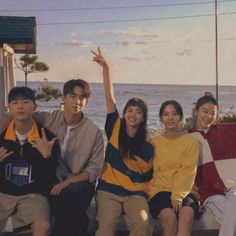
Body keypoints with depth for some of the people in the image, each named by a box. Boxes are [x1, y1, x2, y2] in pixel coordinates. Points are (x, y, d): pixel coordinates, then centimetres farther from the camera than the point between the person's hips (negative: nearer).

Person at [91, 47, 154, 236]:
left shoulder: (147, 148, 6)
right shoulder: (115, 129, 5)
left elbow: (148, 175, 14)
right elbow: (109, 98, -3)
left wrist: (147, 195, -4)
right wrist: (106, 68, -9)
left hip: (136, 193, 1)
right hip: (108, 190, 0)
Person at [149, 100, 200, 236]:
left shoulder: (191, 142, 8)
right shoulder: (154, 142, 13)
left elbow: (188, 172, -3)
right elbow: (149, 171, 7)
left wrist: (178, 196, -18)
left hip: (185, 191, 0)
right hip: (160, 190, 1)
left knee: (187, 214, -33)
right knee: (169, 216, -31)